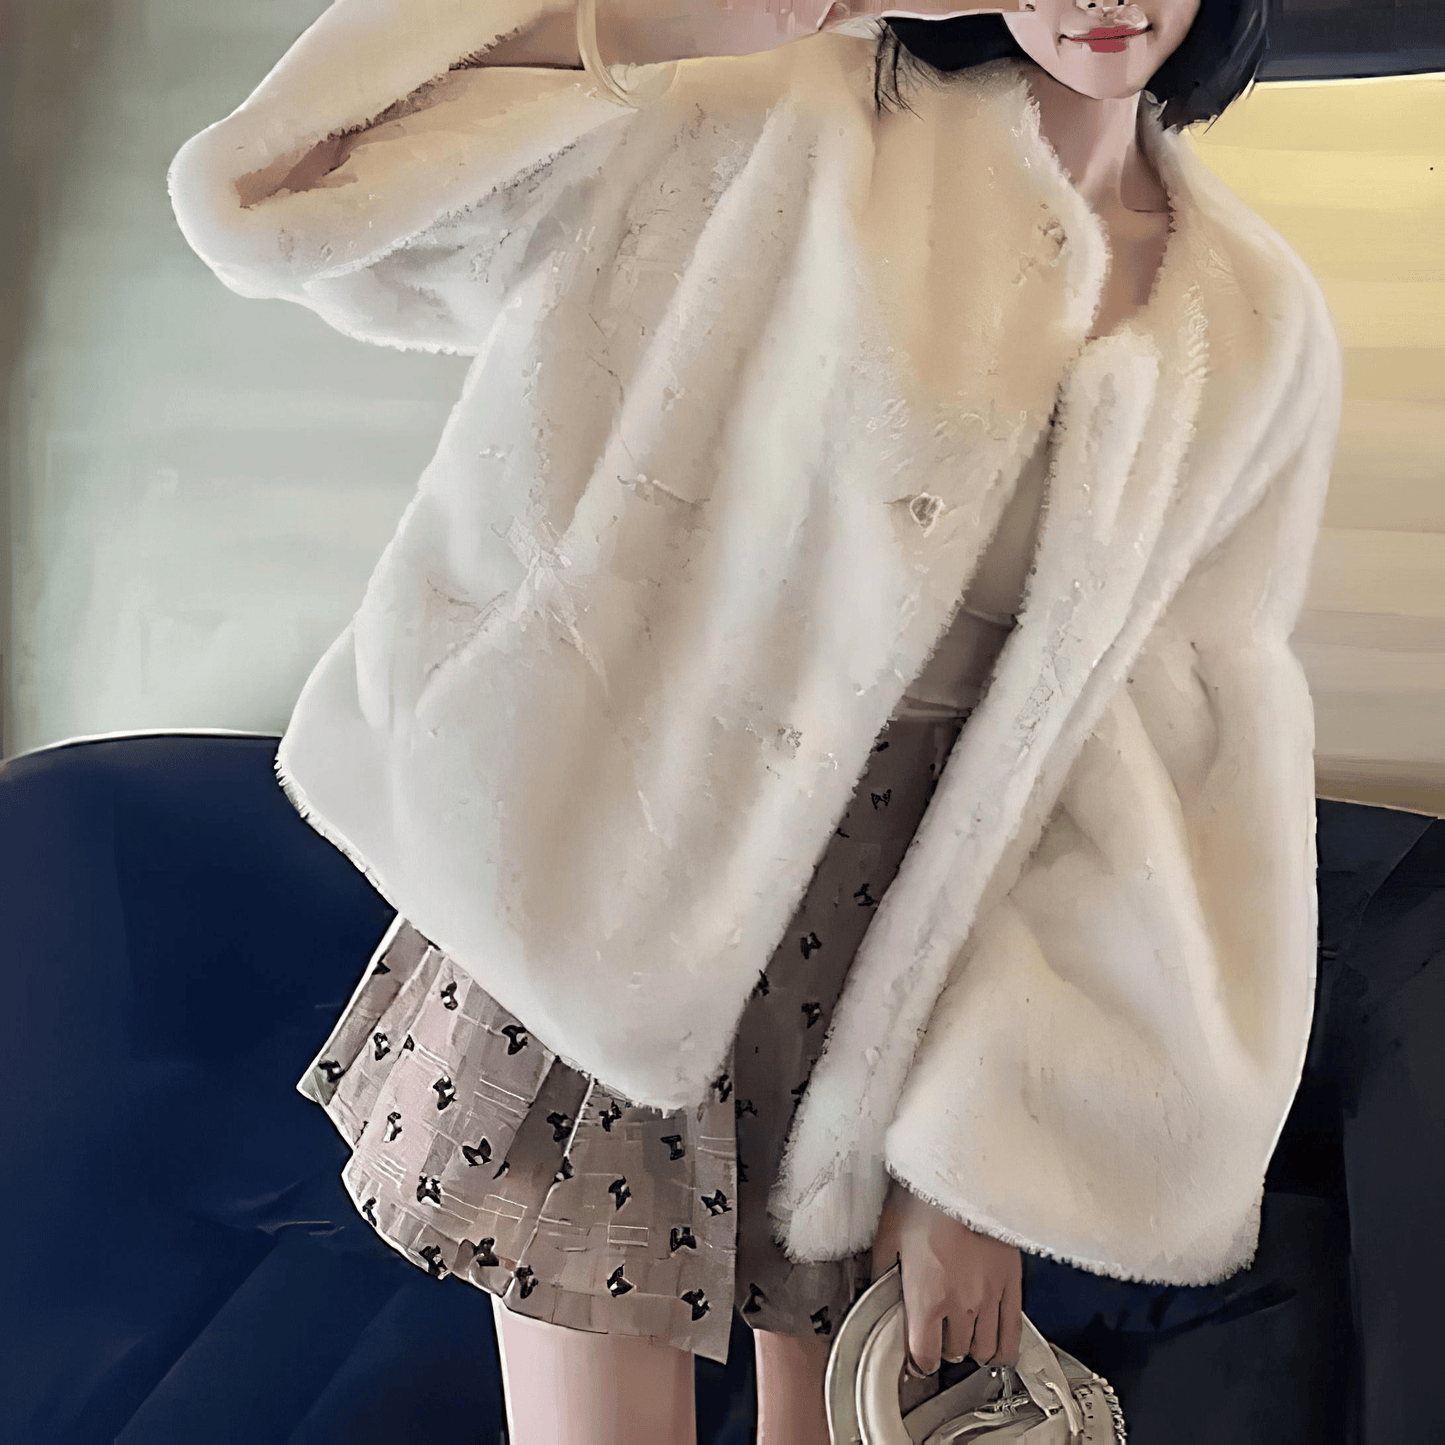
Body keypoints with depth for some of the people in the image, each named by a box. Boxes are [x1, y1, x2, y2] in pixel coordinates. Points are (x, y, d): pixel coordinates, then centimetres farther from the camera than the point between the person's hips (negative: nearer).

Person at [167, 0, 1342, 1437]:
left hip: (918, 956, 3)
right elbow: (289, 181, -13)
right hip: (625, 871, -2)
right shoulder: (797, 121, -8)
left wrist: (987, 1154, -4)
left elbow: (1163, 752, -2)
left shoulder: (1259, 323, 0)